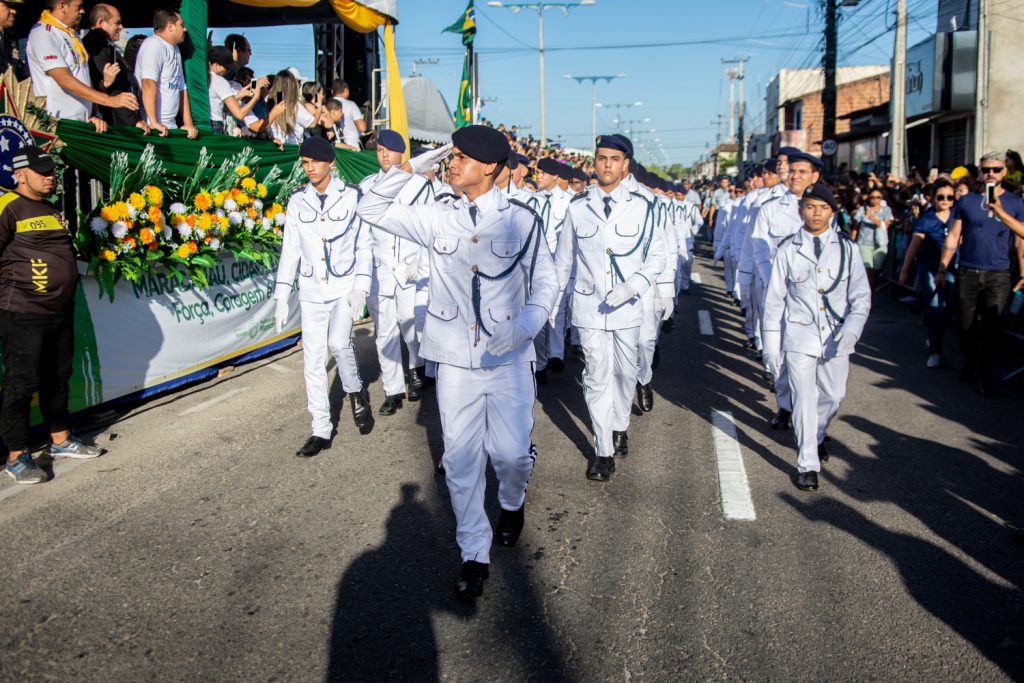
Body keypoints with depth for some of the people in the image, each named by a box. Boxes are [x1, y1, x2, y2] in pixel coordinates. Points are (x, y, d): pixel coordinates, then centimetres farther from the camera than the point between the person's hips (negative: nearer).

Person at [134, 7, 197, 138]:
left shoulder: (175, 49, 16)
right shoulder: (154, 45, -10)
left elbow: (182, 89, 16)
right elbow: (148, 84, -21)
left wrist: (188, 123, 10)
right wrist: (154, 123, -26)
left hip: (170, 126, 8)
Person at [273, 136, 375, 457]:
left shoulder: (351, 197, -2)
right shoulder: (297, 202, 5)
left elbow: (364, 245, 0)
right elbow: (290, 250, 7)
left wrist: (361, 286, -10)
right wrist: (282, 296, 3)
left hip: (345, 287, -3)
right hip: (311, 292, 3)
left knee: (339, 342, -24)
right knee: (313, 359, 2)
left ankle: (356, 391, 7)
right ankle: (320, 430, 11)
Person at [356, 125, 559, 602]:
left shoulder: (521, 220, -4)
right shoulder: (439, 219, 2)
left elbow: (544, 282, 0)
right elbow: (372, 209, 9)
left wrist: (522, 327, -18)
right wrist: (412, 167, -1)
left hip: (509, 359, -2)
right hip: (456, 361, 2)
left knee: (511, 451, -1)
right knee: (461, 459, 6)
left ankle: (512, 504, 36)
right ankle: (474, 553, 22)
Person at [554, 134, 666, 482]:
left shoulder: (640, 207, -1)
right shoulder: (578, 208, 2)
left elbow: (656, 257, 1)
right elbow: (563, 260, 10)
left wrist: (632, 286, -15)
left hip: (627, 308, 1)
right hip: (589, 306, 0)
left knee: (625, 372, 14)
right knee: (597, 377, -1)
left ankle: (619, 426, 39)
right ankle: (603, 450, 8)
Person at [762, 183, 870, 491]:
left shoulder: (845, 248, 2)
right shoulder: (788, 249, -1)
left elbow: (861, 293, 2)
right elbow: (774, 299, 1)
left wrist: (853, 327, -16)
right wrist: (771, 344, -1)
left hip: (836, 338, 2)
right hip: (799, 338, -2)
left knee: (833, 396, 13)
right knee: (804, 399, -3)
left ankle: (816, 436, 44)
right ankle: (808, 465, 9)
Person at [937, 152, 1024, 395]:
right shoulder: (966, 201, 6)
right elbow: (953, 237, 7)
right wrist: (942, 270, 5)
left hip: (998, 275, -1)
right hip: (967, 273, 1)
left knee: (991, 329, -3)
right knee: (966, 326, 7)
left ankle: (984, 377, 5)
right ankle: (969, 364, 29)